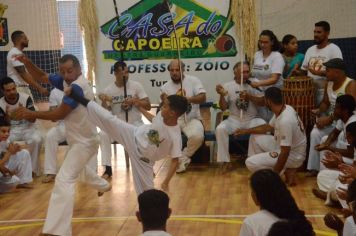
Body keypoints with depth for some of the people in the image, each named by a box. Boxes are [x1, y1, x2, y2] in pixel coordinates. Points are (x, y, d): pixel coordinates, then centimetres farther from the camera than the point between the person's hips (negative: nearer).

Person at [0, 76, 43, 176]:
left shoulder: (26, 98, -12)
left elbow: (33, 119, -11)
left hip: (27, 128, -1)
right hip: (11, 130, 1)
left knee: (36, 139, -34)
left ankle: (32, 168, -17)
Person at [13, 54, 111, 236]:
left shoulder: (78, 87, -24)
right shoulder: (67, 81, 2)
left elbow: (59, 114, -28)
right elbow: (42, 77, 6)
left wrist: (31, 114, -27)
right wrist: (27, 63, -11)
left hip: (84, 142, -10)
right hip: (80, 139, 10)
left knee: (64, 180, -20)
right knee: (78, 167, 36)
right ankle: (103, 185, 63)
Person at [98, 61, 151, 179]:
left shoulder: (136, 86, -4)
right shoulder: (108, 90, -3)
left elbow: (148, 106, -5)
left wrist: (134, 101, -21)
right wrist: (103, 102, -21)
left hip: (135, 123, -1)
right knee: (103, 135, -26)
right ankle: (108, 169, -14)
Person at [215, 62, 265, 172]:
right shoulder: (228, 86, 1)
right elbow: (223, 108, 0)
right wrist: (222, 95, -20)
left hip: (252, 120, 0)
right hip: (234, 120, 0)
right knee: (220, 129, -28)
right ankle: (225, 160, -14)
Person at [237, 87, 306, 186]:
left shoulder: (285, 121, -33)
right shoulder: (285, 109, -3)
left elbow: (285, 153, -30)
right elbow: (268, 127, 16)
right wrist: (246, 130, 15)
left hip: (293, 155, -9)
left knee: (250, 163, -15)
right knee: (255, 138, 11)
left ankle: (287, 171, -2)